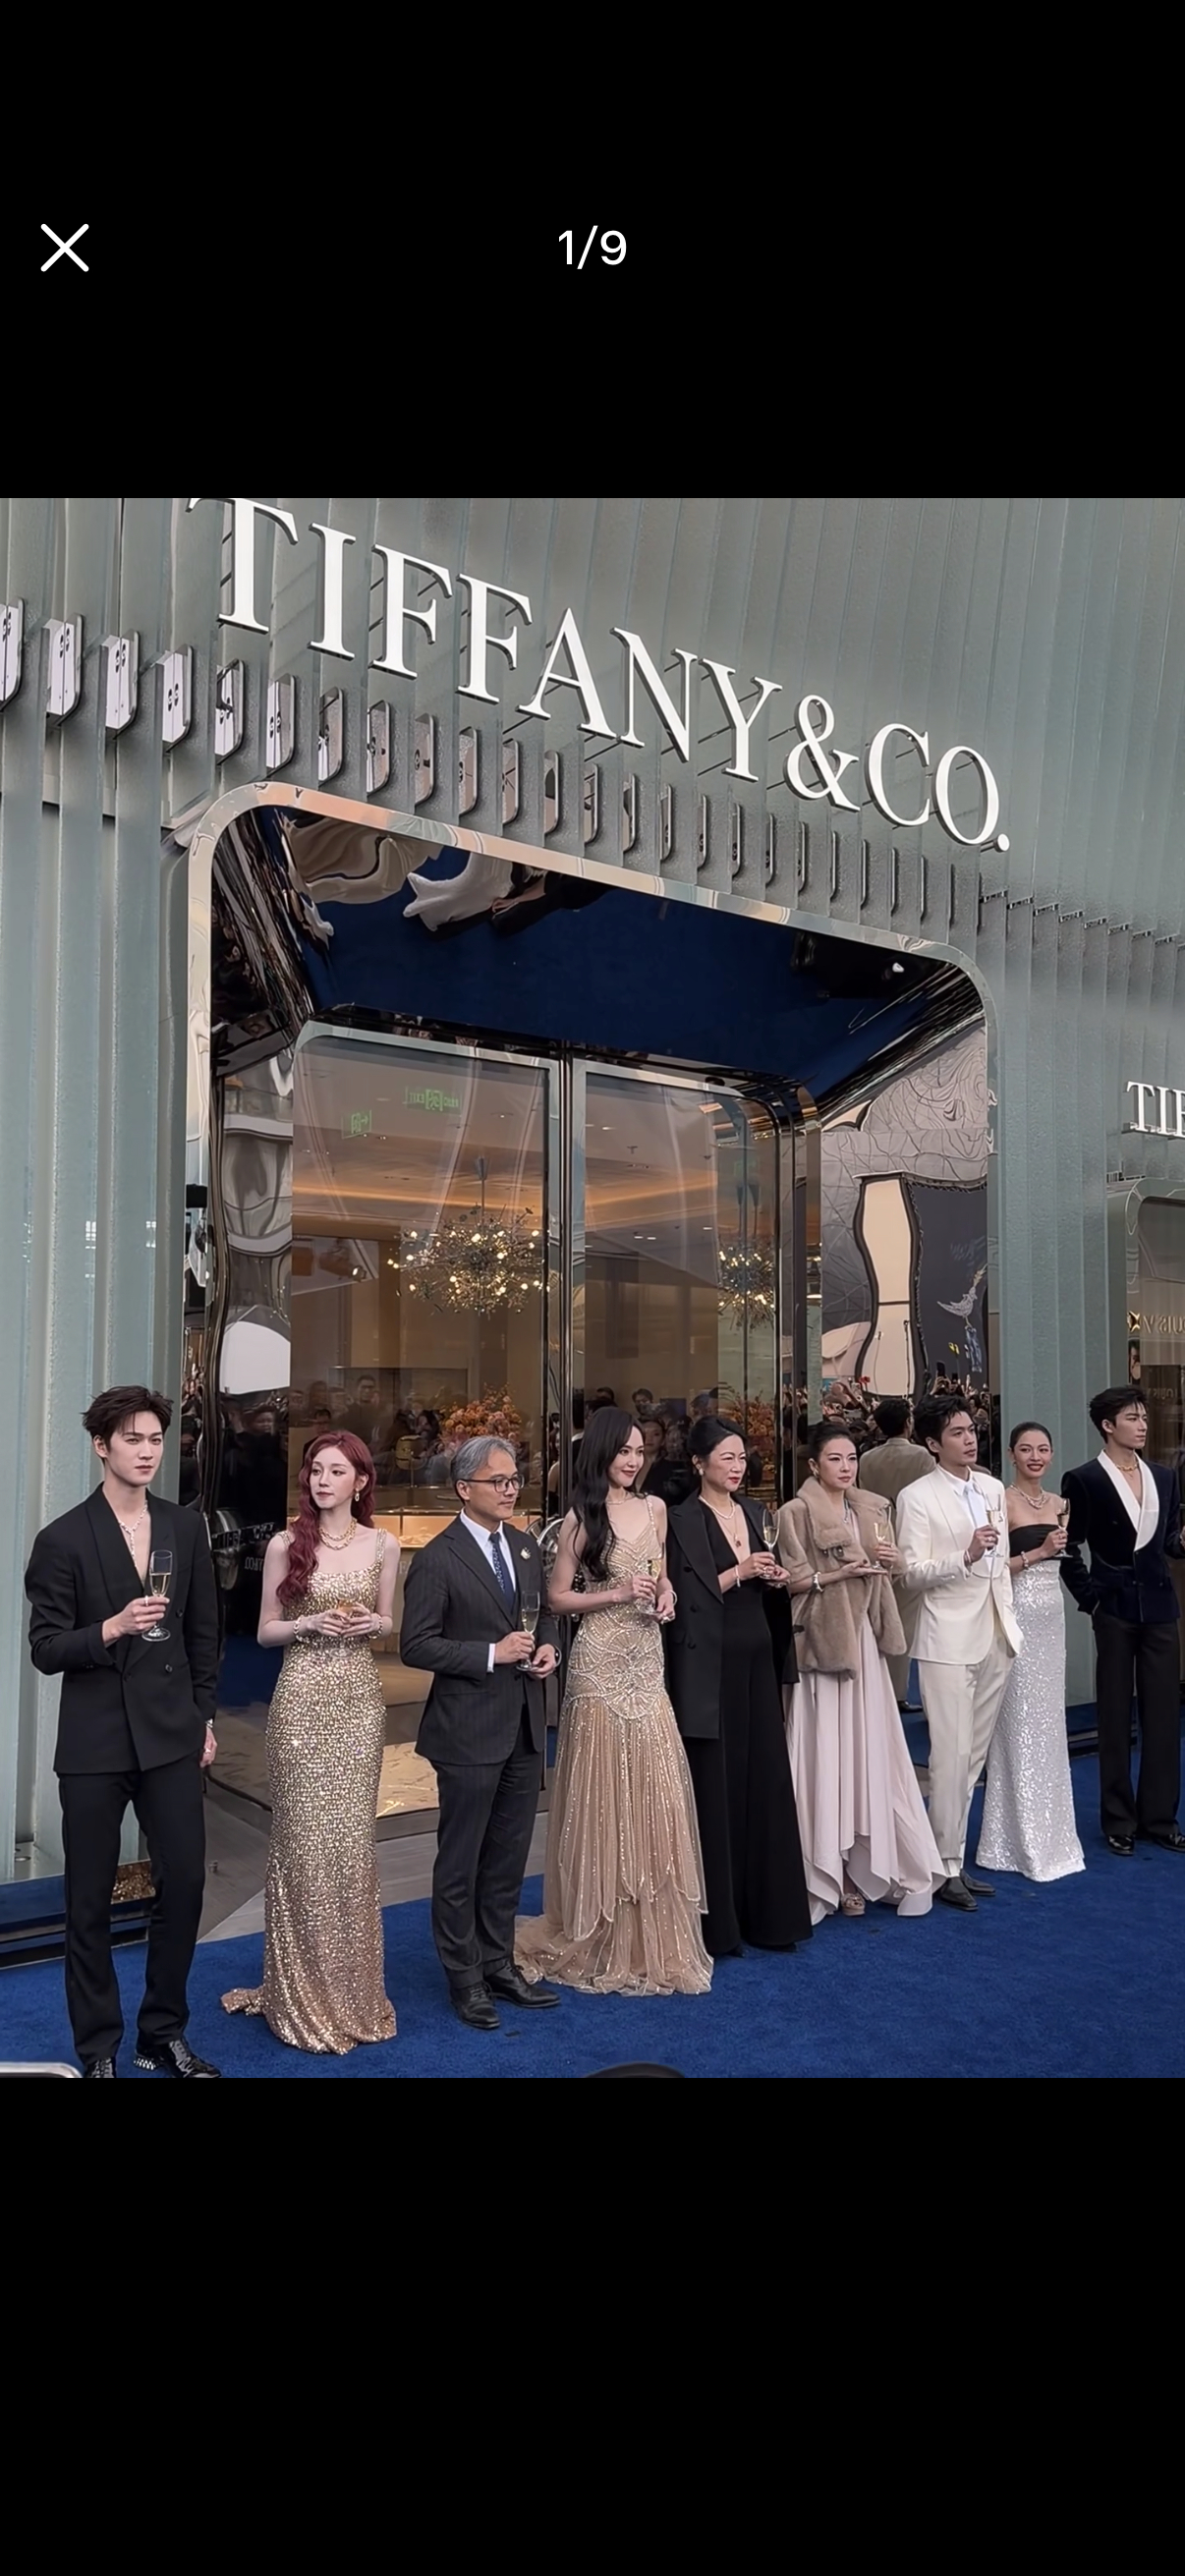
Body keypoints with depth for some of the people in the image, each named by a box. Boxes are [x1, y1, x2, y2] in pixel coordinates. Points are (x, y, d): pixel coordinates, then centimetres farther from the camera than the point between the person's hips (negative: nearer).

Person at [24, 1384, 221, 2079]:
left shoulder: (187, 1528, 4)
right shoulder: (63, 1539, -7)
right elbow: (45, 1650, -8)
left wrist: (205, 1718, 11)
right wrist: (111, 1628, -24)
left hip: (171, 1735, 3)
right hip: (95, 1743, -3)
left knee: (185, 1883, 6)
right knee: (91, 1900, 7)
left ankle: (164, 2034, 24)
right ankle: (98, 2049, 23)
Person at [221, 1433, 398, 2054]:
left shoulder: (383, 1546, 4)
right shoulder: (285, 1545, -1)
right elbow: (265, 1631, 4)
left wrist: (370, 1623, -8)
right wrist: (311, 1623, -14)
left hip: (359, 1700, 2)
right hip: (302, 1700, -2)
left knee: (351, 1839, 6)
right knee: (304, 1839, 1)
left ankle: (350, 1991, 22)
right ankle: (305, 1996, 16)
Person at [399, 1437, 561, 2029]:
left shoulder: (525, 1546, 7)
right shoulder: (438, 1559, -14)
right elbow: (415, 1645, -15)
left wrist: (547, 1647, -2)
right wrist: (491, 1654, -21)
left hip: (524, 1725, 7)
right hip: (469, 1730, -7)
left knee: (509, 1856, 17)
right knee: (461, 1861, 7)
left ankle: (498, 1965, 31)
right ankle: (464, 1978, 21)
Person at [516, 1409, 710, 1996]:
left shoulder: (655, 1508, 9)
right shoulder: (582, 1518, -5)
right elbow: (557, 1597, -3)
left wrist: (665, 1597, 0)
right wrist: (619, 1593, -14)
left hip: (647, 1664, 5)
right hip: (600, 1666, -5)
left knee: (655, 1796, 6)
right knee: (604, 1796, 1)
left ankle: (655, 1938, 20)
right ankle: (604, 1937, 15)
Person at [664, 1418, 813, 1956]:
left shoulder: (748, 1513, 13)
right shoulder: (684, 1520, -8)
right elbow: (685, 1597, -14)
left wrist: (774, 1579, 1)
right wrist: (738, 1573, -18)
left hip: (756, 1660, 7)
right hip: (710, 1666, -7)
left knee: (764, 1783, 8)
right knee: (715, 1787, -1)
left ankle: (766, 1912, 19)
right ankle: (716, 1921, 9)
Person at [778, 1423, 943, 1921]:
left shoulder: (871, 1510, 13)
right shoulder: (796, 1513, -6)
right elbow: (792, 1580, -10)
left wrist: (892, 1563, 0)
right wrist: (841, 1572, -20)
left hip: (864, 1639, 6)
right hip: (821, 1641, -6)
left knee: (870, 1752, 6)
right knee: (826, 1755, -2)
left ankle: (865, 1863, 16)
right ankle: (828, 1873, 7)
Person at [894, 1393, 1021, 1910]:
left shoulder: (993, 1489, 11)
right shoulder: (917, 1498, -8)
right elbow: (911, 1575, -14)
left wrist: (1010, 1623, 17)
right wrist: (965, 1556, -27)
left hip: (994, 1639, 6)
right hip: (948, 1642, -6)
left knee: (974, 1756, 11)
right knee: (951, 1756, -5)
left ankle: (955, 1858, 22)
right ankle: (946, 1868, 7)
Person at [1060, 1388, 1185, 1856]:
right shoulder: (1084, 1480, -6)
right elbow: (1068, 1549, -4)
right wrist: (1091, 1599, -8)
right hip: (1115, 1610, -4)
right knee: (1116, 1717, 5)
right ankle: (1119, 1821, 16)